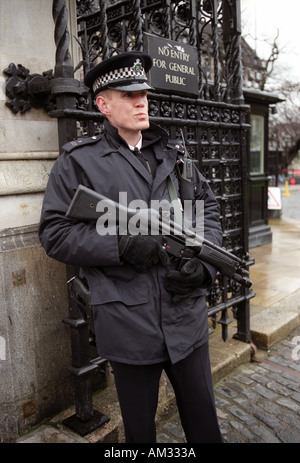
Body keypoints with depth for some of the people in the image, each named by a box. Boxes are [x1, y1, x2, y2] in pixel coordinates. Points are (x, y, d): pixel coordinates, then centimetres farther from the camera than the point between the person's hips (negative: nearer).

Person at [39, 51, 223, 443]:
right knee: (140, 427, 20)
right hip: (128, 326, -3)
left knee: (203, 418, 21)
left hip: (188, 318, 4)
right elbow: (55, 233, -7)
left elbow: (209, 208, 13)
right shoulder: (78, 162, -4)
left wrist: (203, 261, -5)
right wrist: (121, 245, -20)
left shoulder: (175, 155, 10)